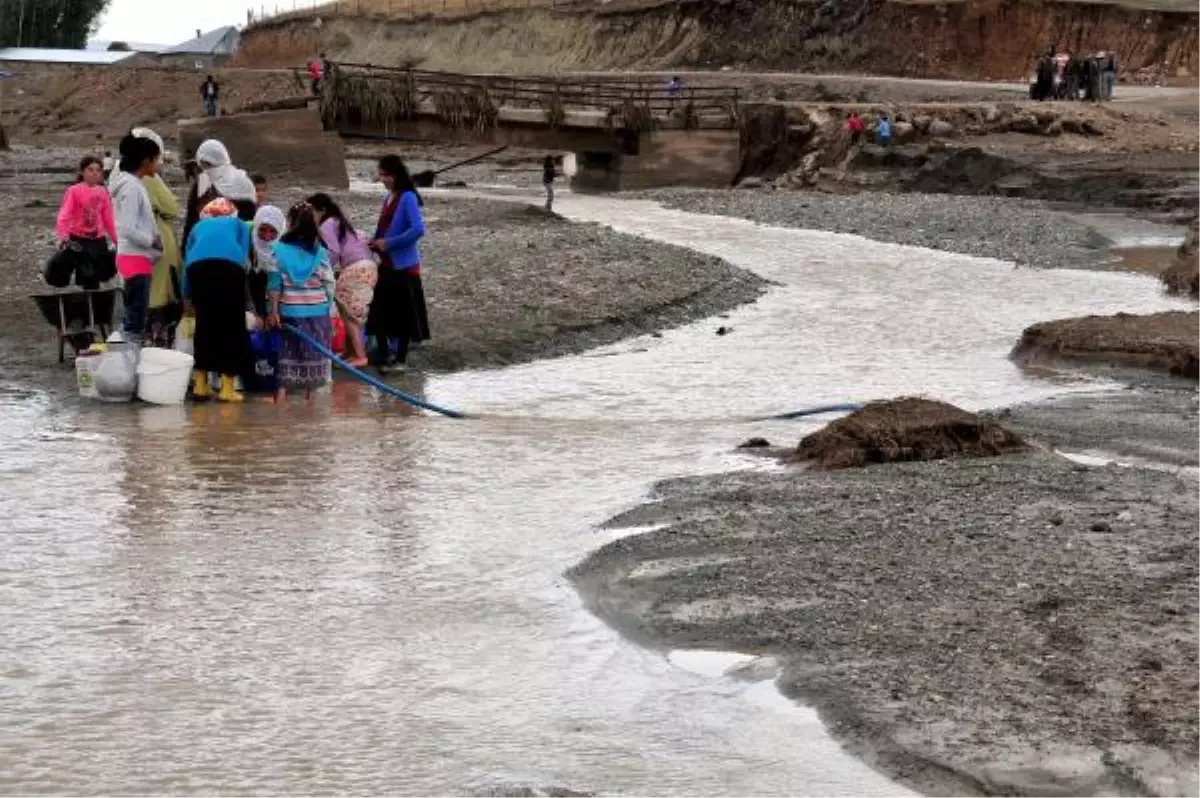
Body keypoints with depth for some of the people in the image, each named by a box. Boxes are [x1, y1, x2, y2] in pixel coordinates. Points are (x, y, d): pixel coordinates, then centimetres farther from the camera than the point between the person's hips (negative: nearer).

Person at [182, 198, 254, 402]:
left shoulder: (199, 226, 37)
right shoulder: (239, 224, 32)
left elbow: (187, 259, 38)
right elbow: (244, 256, 17)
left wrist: (187, 298, 48)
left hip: (198, 265, 2)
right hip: (229, 264, -2)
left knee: (204, 323, 15)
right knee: (232, 325, 6)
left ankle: (200, 384, 17)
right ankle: (227, 388, 3)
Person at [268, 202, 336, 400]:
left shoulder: (279, 250, -5)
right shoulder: (320, 253, -3)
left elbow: (275, 283, -4)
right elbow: (328, 285, -1)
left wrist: (274, 311, 1)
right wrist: (330, 311, 8)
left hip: (290, 310, 0)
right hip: (317, 311, 0)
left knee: (290, 349, 8)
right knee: (313, 352, 9)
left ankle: (283, 389, -1)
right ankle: (309, 390, 13)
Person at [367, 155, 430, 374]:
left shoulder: (407, 198, -15)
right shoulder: (389, 197, 10)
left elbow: (418, 230, -25)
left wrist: (388, 243, -21)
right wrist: (376, 243, 1)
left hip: (404, 265, -8)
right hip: (386, 264, 8)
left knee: (404, 314, 2)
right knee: (379, 311, 11)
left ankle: (400, 358, 10)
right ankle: (383, 354, 22)